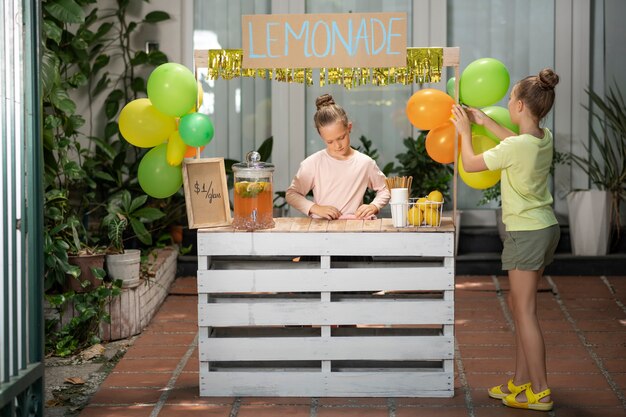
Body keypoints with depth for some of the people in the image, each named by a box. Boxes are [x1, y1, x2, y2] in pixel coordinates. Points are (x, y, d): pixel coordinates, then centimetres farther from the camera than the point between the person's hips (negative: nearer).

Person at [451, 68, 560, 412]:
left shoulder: (514, 147, -22)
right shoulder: (544, 138, 2)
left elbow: (470, 164, -9)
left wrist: (465, 131, 7)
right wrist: (485, 122, 25)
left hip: (527, 233, -9)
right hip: (545, 227, 9)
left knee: (525, 310, -2)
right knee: (519, 306, 17)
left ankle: (539, 392, 2)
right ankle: (521, 382, 23)